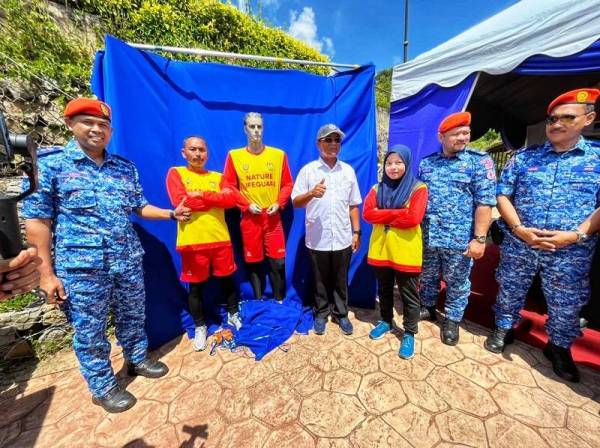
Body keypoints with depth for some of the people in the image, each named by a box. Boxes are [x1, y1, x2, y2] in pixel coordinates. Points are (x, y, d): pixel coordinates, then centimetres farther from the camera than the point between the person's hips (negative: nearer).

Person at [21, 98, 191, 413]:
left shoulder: (126, 168, 8)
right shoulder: (49, 162, -4)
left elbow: (139, 207, 14)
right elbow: (37, 218, -7)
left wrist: (172, 214, 1)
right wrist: (46, 272, -9)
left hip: (129, 261, 4)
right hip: (81, 266, -4)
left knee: (132, 318, 19)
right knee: (90, 331, 12)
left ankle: (138, 360, 43)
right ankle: (102, 387, 33)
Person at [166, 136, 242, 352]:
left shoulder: (217, 177, 12)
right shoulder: (176, 173, 4)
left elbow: (231, 199, -5)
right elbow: (180, 201, -14)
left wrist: (202, 195, -12)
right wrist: (217, 197, -6)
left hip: (221, 238, 3)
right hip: (192, 241, -2)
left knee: (227, 279, 14)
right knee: (196, 286, 11)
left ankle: (233, 315, 37)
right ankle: (200, 327, 32)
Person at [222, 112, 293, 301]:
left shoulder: (279, 154, 4)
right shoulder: (234, 156, 2)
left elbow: (288, 184, 6)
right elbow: (228, 187, 1)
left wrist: (278, 204, -8)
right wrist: (247, 205, -10)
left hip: (273, 217, 1)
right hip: (249, 218, 0)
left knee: (277, 262, 2)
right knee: (253, 263, 8)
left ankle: (279, 302, 22)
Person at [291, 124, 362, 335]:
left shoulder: (348, 171, 6)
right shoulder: (308, 170, -2)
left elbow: (353, 205, 9)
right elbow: (295, 202, -4)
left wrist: (356, 232, 6)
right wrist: (311, 194, -24)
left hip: (342, 237, 2)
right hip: (317, 238, -1)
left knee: (341, 280, 15)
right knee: (321, 280, 14)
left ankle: (341, 313, 36)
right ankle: (321, 313, 36)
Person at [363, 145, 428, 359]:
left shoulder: (418, 189, -5)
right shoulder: (378, 188, 6)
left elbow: (413, 218, -20)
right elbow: (367, 213, -8)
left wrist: (383, 215, -11)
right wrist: (397, 213, -15)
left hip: (405, 251, -3)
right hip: (380, 248, 4)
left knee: (409, 295, 11)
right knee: (384, 290, 20)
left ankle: (409, 334, 30)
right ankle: (385, 321, 41)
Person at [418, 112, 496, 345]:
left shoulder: (480, 161, -3)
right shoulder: (426, 163, 7)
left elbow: (485, 203, -9)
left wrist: (479, 238, -16)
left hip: (459, 239, -3)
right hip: (427, 237, 3)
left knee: (457, 283, 12)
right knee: (427, 277, 18)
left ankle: (452, 320, 32)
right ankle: (427, 308, 40)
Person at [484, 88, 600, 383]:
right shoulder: (524, 157, 2)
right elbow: (503, 195, -1)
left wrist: (576, 235, -16)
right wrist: (518, 229, -14)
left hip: (571, 252, 1)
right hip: (518, 245, 0)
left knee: (566, 305, 15)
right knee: (510, 292, 14)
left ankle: (559, 347, 39)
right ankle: (503, 329, 36)